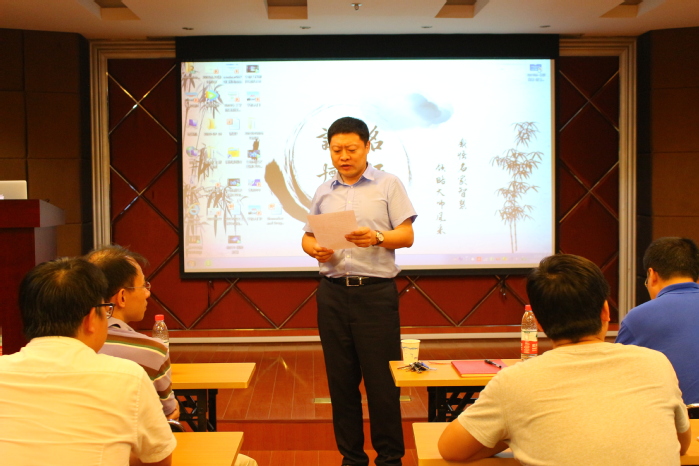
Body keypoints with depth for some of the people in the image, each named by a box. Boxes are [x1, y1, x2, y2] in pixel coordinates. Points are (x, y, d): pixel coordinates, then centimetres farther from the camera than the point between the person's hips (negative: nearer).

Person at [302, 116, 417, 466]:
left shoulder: (388, 185, 3)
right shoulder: (324, 192, 14)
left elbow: (407, 236, -2)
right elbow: (307, 237, 16)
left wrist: (377, 237, -20)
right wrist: (315, 250, -6)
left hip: (376, 292, -4)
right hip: (332, 293, 4)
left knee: (381, 379, -1)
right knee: (341, 378, 8)